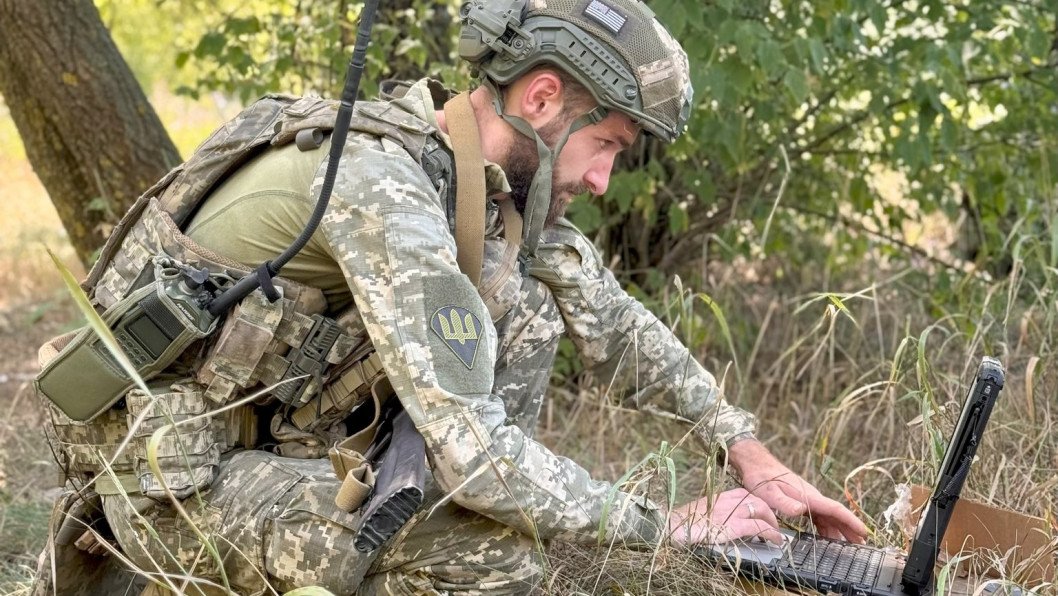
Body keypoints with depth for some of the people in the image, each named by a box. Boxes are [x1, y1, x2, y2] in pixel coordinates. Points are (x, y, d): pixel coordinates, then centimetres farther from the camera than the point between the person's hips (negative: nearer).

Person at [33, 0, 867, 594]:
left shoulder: (501, 177, -1)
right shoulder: (384, 188, -28)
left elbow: (615, 322, 8)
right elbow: (475, 458, -32)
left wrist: (752, 454, 1)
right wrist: (672, 526, -21)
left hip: (278, 431, 9)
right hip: (179, 486, -9)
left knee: (527, 307, -1)